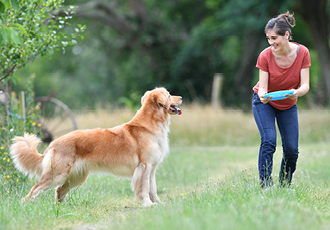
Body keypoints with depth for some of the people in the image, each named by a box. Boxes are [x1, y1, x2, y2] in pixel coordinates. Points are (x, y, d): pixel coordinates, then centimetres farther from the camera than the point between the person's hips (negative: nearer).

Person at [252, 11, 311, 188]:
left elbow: (305, 84, -21)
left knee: (291, 149, -4)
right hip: (265, 103, -2)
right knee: (269, 141, -23)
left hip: (288, 105, 2)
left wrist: (297, 92, -43)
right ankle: (265, 186, -21)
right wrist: (262, 96, -46)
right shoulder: (265, 56, -24)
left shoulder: (302, 53, -20)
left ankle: (285, 187, 16)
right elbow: (262, 87, -23)